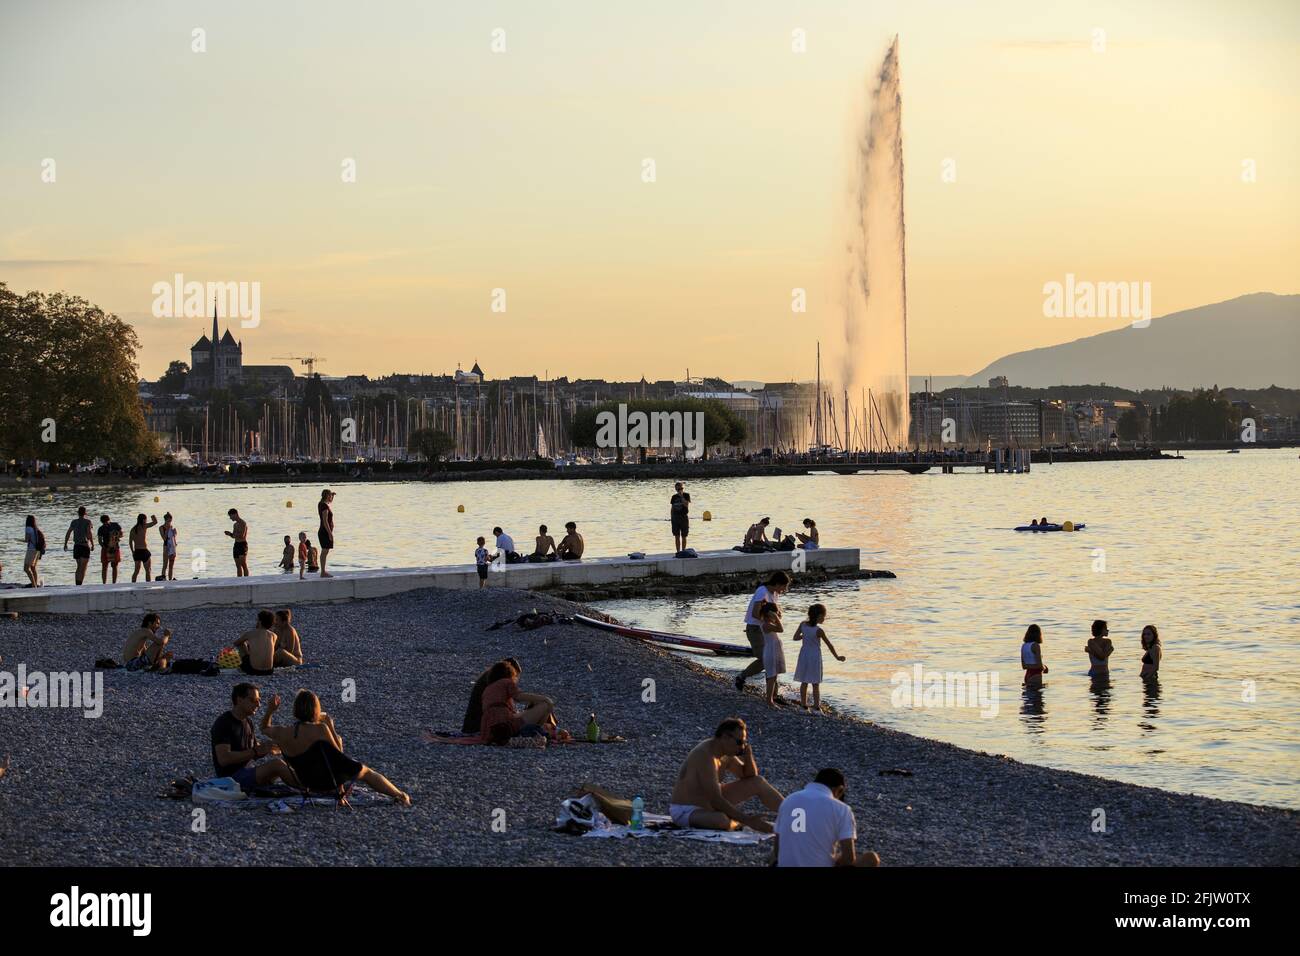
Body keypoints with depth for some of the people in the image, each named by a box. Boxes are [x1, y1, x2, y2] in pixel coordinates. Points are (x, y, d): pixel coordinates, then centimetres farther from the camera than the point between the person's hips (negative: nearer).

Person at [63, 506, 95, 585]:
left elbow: (68, 533, 4)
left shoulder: (74, 522, 7)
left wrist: (65, 544, 12)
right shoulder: (87, 521, -6)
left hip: (76, 546, 5)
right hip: (85, 546, -5)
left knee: (79, 567, 17)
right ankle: (79, 585, -15)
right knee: (83, 568, -4)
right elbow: (89, 533, -17)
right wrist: (92, 544, -8)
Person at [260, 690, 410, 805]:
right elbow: (338, 752, -7)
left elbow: (264, 729, 15)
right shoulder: (319, 729, -21)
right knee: (366, 772, 26)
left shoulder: (280, 734, -9)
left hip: (310, 785, 4)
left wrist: (270, 710, 11)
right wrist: (331, 727, 0)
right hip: (332, 781, -4)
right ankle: (400, 796, 31)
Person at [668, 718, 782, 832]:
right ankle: (738, 823, -6)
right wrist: (746, 820, -33)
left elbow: (749, 776, 14)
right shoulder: (705, 756, -29)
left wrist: (748, 756, -8)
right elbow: (716, 801, -34)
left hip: (709, 804, 10)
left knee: (758, 782, 4)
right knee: (723, 821, -41)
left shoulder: (726, 754, -1)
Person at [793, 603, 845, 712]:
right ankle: (817, 707, 6)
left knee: (804, 682, 13)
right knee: (816, 684, 4)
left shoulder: (803, 625, -6)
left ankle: (804, 706, 16)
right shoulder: (819, 631, -19)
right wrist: (837, 657, -2)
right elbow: (829, 645, -12)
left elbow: (795, 637, 1)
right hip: (815, 656, -5)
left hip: (804, 655, 5)